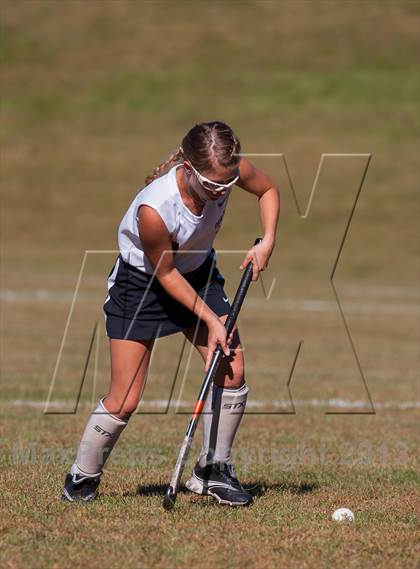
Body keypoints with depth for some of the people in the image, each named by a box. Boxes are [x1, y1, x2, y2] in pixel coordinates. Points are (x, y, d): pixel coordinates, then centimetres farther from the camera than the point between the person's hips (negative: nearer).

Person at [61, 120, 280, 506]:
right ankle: (82, 480, 16)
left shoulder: (229, 170, -25)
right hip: (142, 281, -5)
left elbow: (268, 189, -1)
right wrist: (210, 318, -19)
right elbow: (165, 273, -21)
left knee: (231, 369, -10)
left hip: (198, 272, 5)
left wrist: (267, 242, -15)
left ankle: (212, 472, 7)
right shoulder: (154, 209, -39)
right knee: (125, 401, -7)